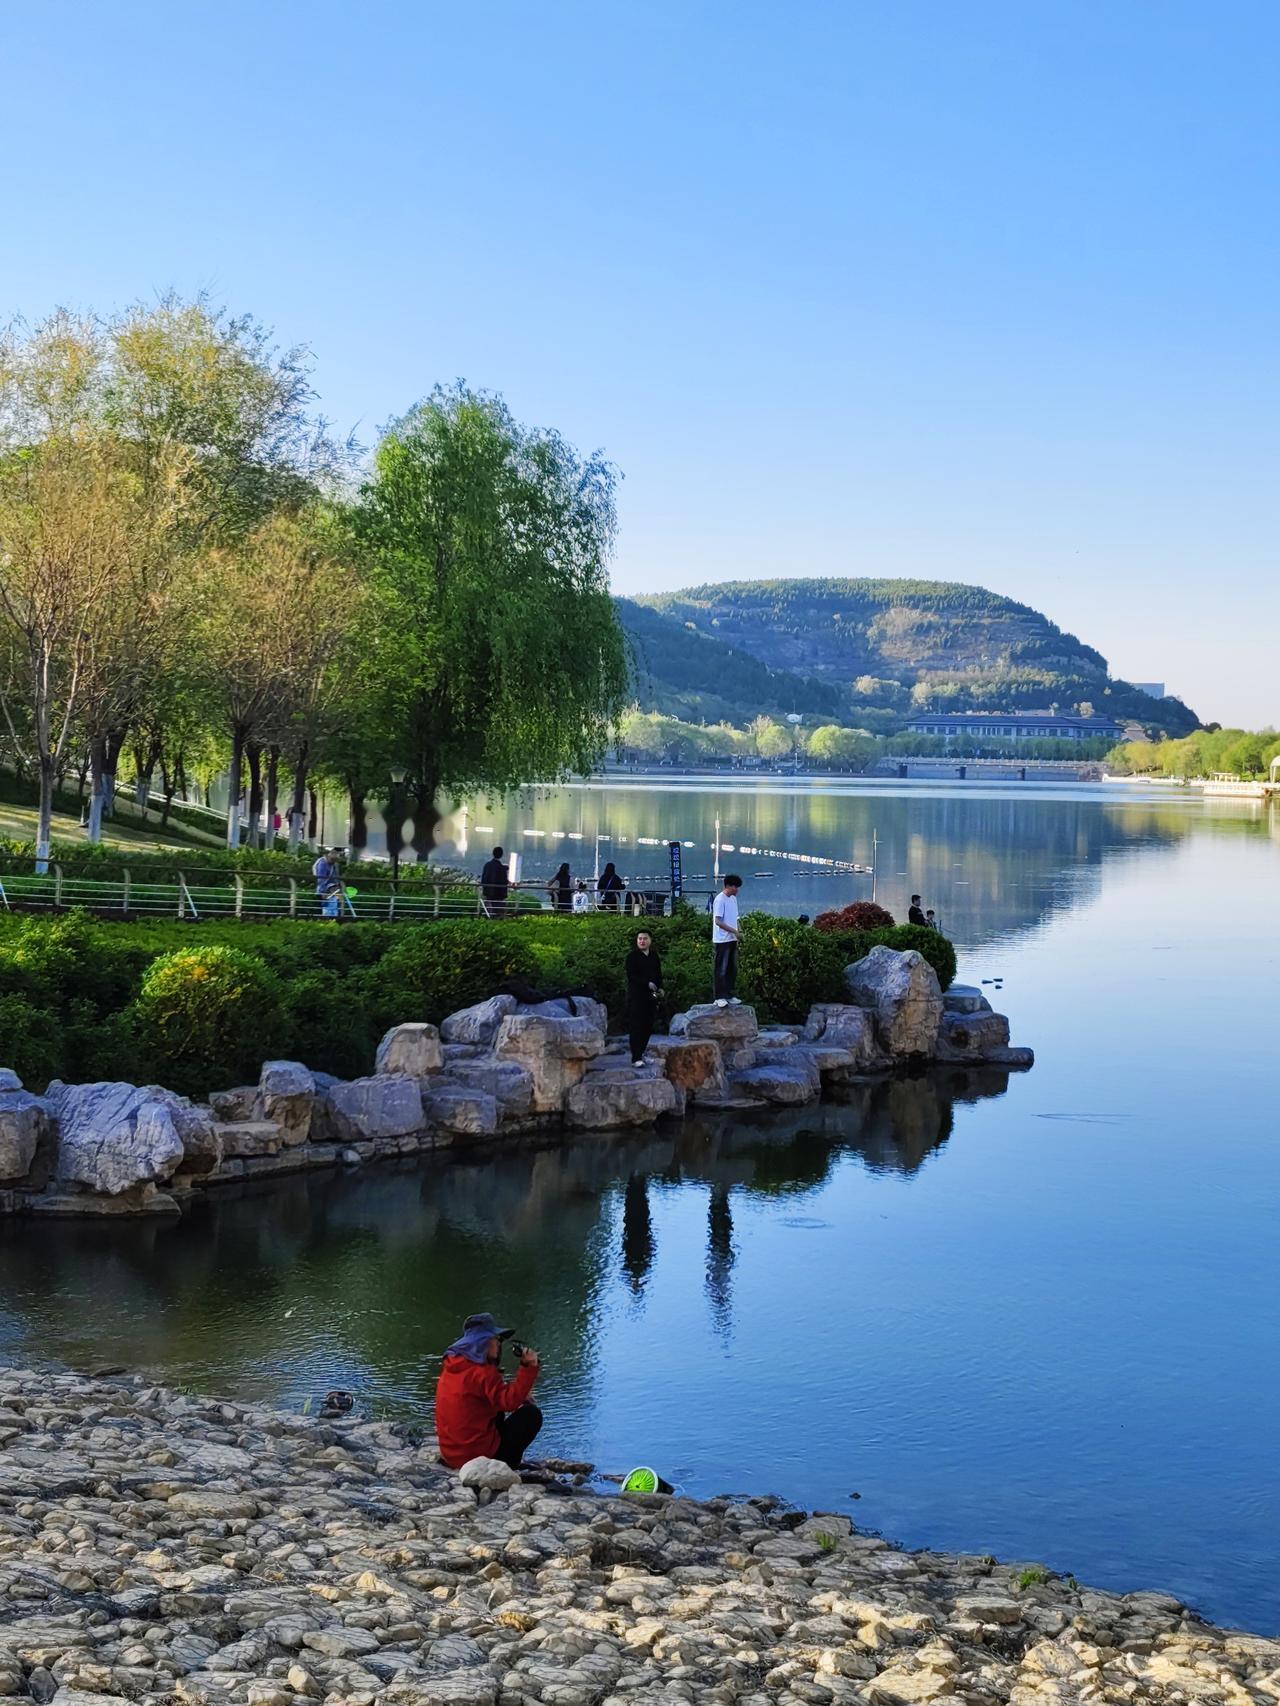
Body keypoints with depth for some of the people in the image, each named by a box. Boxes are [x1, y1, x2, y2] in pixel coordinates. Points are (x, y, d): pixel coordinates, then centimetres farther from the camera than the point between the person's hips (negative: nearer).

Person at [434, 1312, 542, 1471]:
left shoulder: (450, 1366, 10)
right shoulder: (482, 1372, -17)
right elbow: (510, 1402, -28)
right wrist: (528, 1368, -31)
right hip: (477, 1455, -9)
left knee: (498, 1412, 32)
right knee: (531, 1414, 1)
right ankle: (507, 1464, 1)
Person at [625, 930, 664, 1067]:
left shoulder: (654, 957, 15)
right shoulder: (632, 957, -3)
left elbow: (658, 974, 22)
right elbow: (631, 976, -11)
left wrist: (659, 987, 4)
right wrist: (647, 984, -20)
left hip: (651, 996, 6)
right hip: (636, 996, -6)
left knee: (648, 1026, 5)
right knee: (636, 1027, -9)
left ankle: (641, 1054, 15)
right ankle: (636, 1058, -12)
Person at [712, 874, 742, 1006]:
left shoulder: (733, 899, 11)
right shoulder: (720, 899, -14)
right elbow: (718, 921, -19)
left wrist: (737, 936, 12)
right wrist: (734, 931, -20)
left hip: (732, 939, 8)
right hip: (722, 940, -8)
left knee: (732, 969, 11)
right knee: (721, 970, -4)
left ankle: (730, 995, 18)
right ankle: (720, 997, -1)